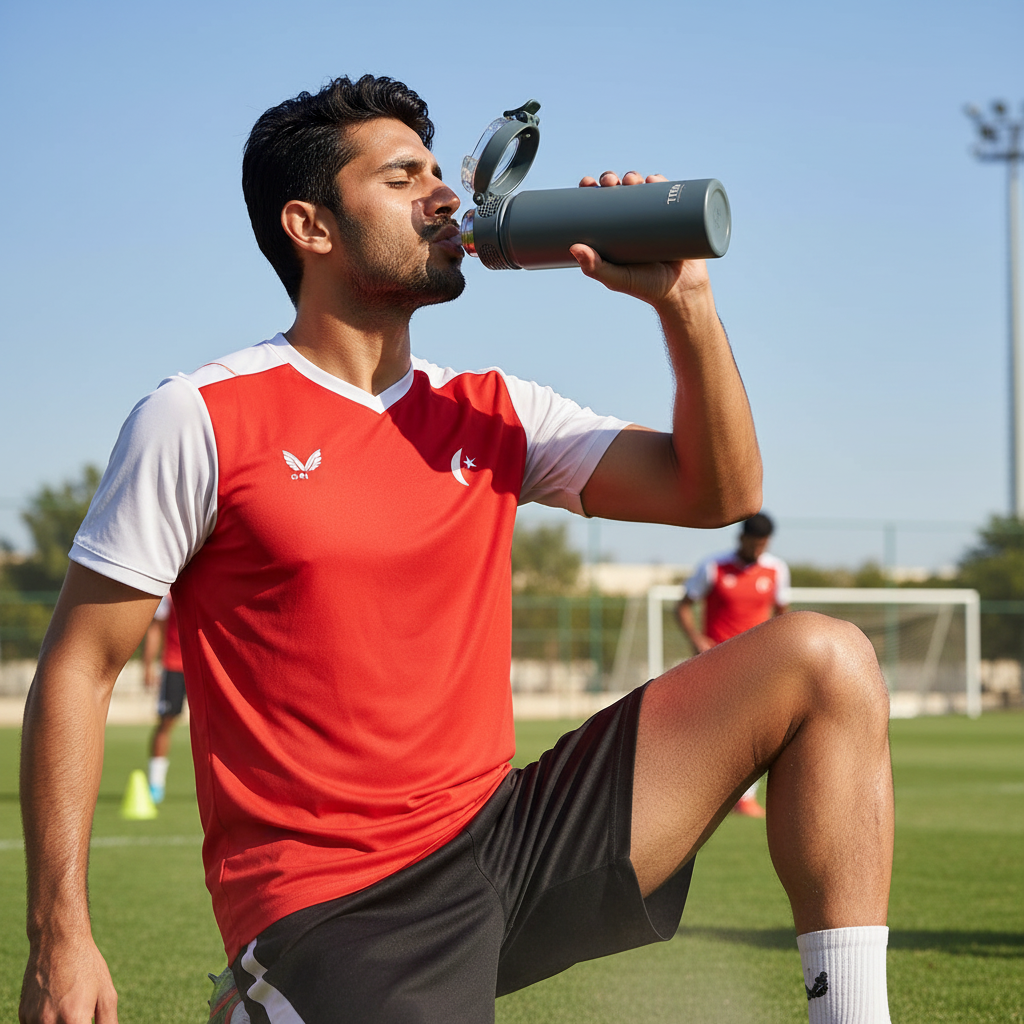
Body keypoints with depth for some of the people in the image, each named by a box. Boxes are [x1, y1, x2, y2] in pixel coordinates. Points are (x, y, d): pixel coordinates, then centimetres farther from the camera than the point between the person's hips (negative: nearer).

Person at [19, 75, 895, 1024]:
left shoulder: (493, 413, 9)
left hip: (507, 836, 5)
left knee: (823, 663, -5)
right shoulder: (199, 423, -6)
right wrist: (58, 938, -10)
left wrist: (683, 302, -5)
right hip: (334, 909, -5)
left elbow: (720, 493, 8)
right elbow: (77, 669, -4)